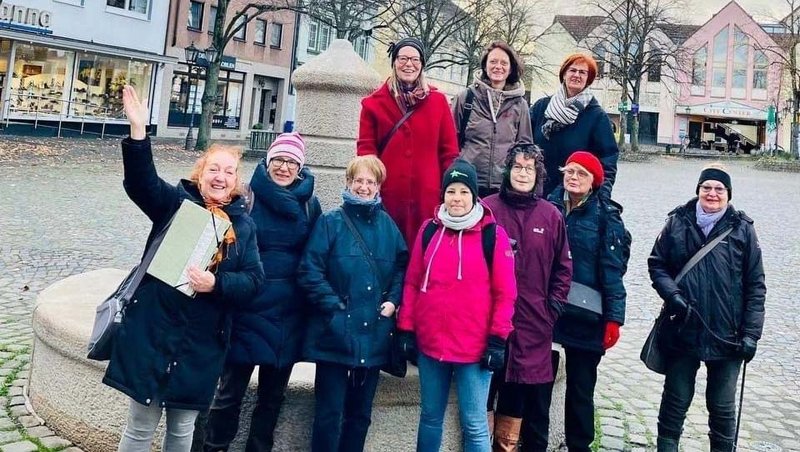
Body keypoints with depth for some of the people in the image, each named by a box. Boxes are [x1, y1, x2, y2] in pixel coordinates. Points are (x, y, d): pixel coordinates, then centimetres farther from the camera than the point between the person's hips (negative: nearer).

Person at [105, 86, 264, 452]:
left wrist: (217, 284, -19)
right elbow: (141, 181, -16)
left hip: (202, 342, 2)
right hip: (153, 331, -2)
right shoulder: (176, 202, 2)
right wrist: (138, 130, -29)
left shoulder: (244, 224, 6)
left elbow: (254, 280, -2)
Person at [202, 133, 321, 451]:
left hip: (289, 314, 3)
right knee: (231, 390, 4)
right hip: (249, 310, -3)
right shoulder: (248, 198, -5)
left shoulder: (310, 205, 4)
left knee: (273, 393, 14)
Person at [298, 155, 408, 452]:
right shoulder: (330, 222, -3)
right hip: (335, 334, -4)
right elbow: (309, 271, -11)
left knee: (360, 412, 14)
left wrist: (393, 300, -2)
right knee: (330, 412, 1)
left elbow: (402, 266, 14)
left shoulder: (388, 226, 8)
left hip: (374, 336, 4)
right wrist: (334, 307, -17)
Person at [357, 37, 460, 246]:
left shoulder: (438, 101, 8)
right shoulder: (374, 103, 7)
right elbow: (365, 150, 4)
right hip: (387, 197, 0)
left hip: (427, 197, 0)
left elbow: (449, 152, 7)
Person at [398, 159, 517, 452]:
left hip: (475, 348, -3)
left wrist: (498, 339, -8)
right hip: (429, 344, 4)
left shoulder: (493, 234, -5)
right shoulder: (429, 230, 5)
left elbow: (505, 293, -5)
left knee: (474, 424, 3)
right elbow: (412, 284, 9)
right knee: (430, 417, 16)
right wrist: (406, 329, 6)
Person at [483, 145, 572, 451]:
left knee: (536, 402, 11)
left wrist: (553, 307, 4)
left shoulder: (551, 215, 6)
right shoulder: (487, 209, -3)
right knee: (486, 392, 5)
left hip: (535, 325, 2)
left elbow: (563, 268, 11)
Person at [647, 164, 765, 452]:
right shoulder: (678, 222, 0)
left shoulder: (742, 229, 0)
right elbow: (656, 264, 5)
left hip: (727, 336, 0)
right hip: (683, 331, 0)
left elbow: (755, 286, 0)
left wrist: (751, 333, -5)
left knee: (723, 406, 12)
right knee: (676, 399, 12)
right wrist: (672, 295, -13)